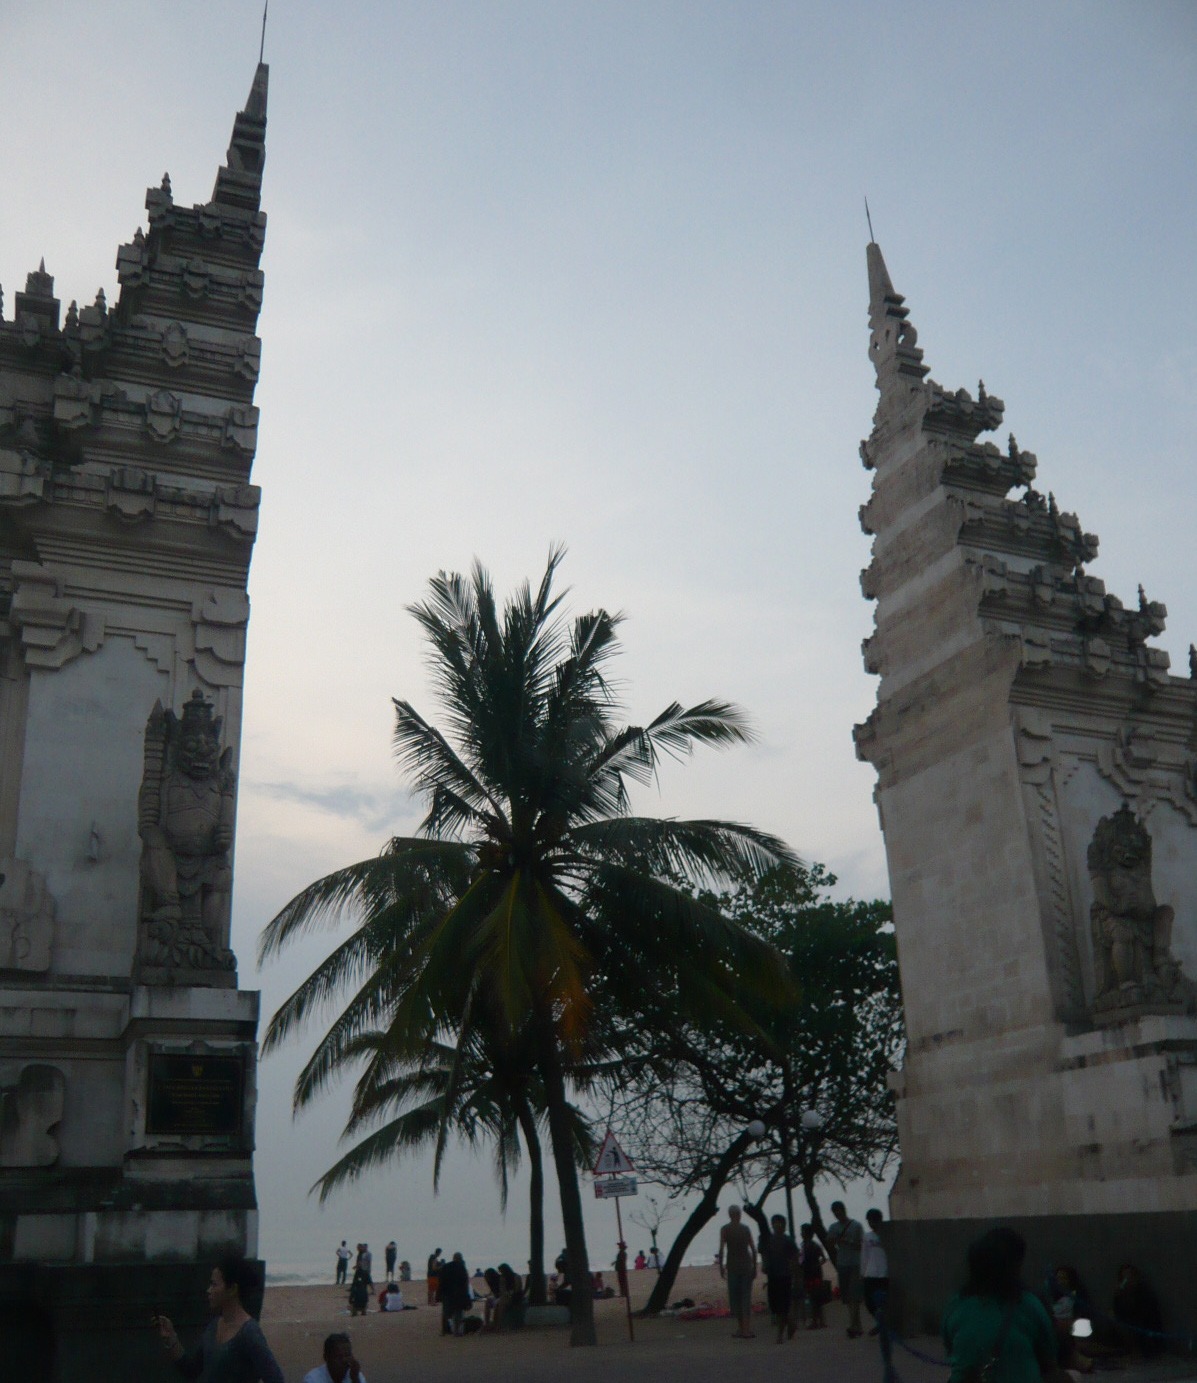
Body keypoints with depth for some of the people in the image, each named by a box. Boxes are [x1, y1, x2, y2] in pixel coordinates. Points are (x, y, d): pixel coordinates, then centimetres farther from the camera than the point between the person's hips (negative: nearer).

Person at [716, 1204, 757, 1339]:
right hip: (746, 1264, 2)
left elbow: (721, 1249, -9)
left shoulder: (725, 1229, -2)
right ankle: (746, 1330, -4)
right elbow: (753, 1249, 2)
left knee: (735, 1297, 8)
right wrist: (755, 1267, 9)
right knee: (746, 1297, 3)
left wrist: (721, 1266, -3)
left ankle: (741, 1329, 9)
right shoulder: (746, 1228, 4)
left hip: (732, 1265, -1)